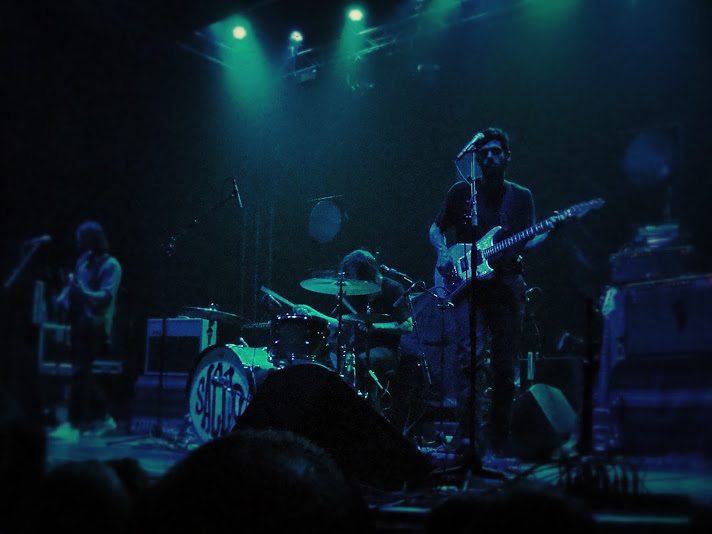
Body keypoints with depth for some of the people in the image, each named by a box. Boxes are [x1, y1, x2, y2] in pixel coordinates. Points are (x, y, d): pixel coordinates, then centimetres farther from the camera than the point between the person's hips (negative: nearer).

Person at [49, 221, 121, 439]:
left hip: (95, 326, -8)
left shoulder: (110, 265, -9)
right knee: (83, 373, 12)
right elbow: (71, 288, 20)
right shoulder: (82, 262, 15)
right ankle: (101, 417, 25)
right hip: (79, 324, 8)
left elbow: (106, 297, -20)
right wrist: (62, 300, 0)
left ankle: (75, 423, -8)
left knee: (80, 372, -11)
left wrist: (81, 291, -34)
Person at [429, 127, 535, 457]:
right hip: (467, 282, -2)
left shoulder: (521, 197, 13)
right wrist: (444, 254, -5)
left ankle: (496, 441, 11)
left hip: (506, 284, 2)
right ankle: (469, 434, -13)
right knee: (469, 353, -18)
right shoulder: (462, 191, 9)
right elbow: (436, 229, 13)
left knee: (504, 365, 1)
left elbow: (526, 241, 7)